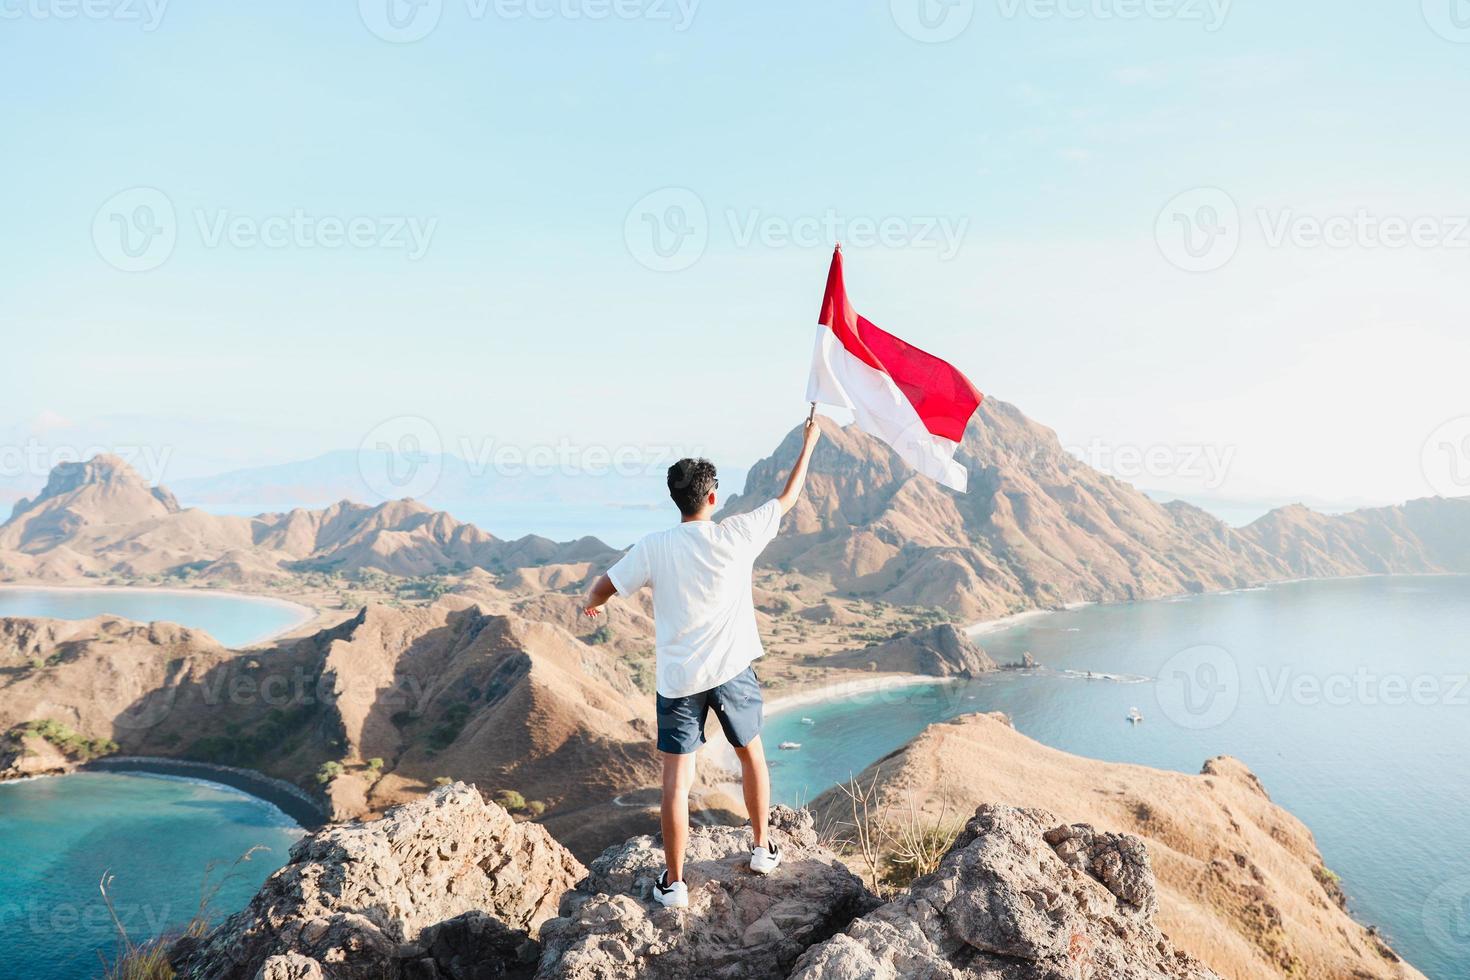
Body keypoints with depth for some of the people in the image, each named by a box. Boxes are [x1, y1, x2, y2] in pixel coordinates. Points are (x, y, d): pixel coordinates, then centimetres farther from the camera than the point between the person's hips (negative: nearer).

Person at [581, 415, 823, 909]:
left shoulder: (653, 548, -10)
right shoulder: (736, 535, -10)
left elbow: (603, 588, -1)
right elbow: (788, 498, 4)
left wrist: (590, 605, 24)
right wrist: (808, 443, 17)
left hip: (677, 679, -1)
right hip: (732, 671, 1)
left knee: (676, 779, 6)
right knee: (751, 753, 23)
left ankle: (673, 883, 13)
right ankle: (762, 848, 36)